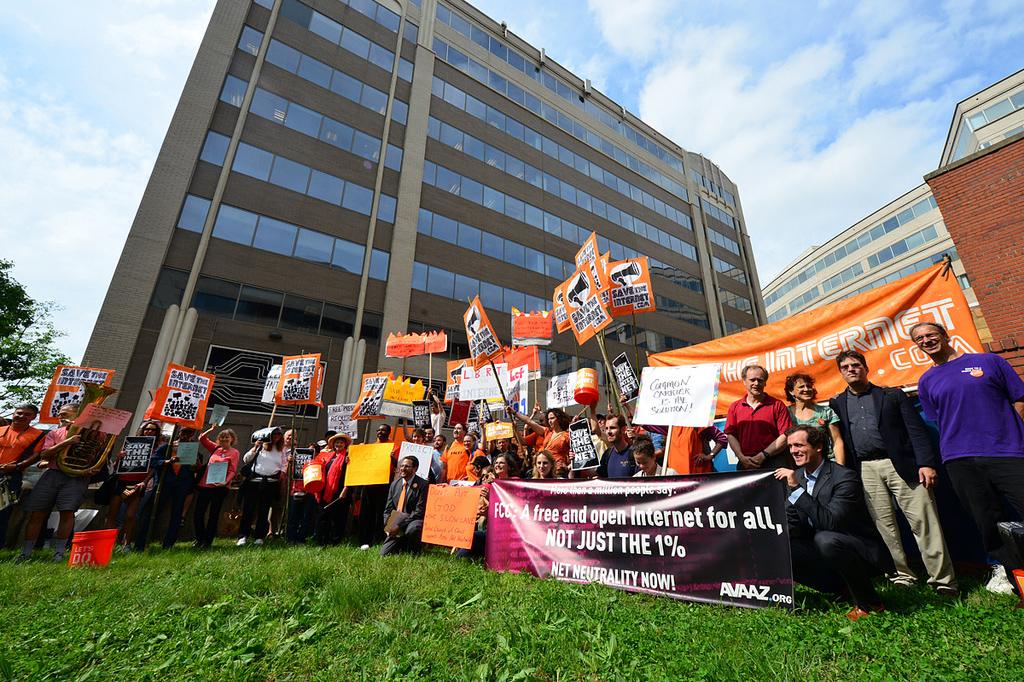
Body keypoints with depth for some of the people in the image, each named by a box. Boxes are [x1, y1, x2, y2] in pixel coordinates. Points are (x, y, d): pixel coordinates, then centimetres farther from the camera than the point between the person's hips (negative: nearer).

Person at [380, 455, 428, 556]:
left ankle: (413, 552, -6)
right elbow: (388, 509, 12)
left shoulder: (422, 485, -11)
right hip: (395, 524, 5)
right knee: (384, 554, -8)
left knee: (412, 529, -38)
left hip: (413, 522, -5)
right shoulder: (395, 484, 8)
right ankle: (404, 546, 22)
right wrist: (387, 526, -6)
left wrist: (400, 525, -20)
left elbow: (419, 511, -16)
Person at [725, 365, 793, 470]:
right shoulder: (734, 407, 8)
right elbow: (731, 435, 5)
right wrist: (742, 457, -8)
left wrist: (763, 455, -10)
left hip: (774, 463, -2)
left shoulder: (777, 405, 2)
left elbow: (785, 436, -5)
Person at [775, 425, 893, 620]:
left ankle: (869, 602, -10)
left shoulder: (845, 477, -19)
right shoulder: (796, 476, 1)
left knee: (825, 539, -36)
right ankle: (843, 587, 5)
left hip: (862, 552, -6)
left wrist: (797, 488, -34)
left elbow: (830, 522, -31)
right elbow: (792, 525, 4)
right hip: (823, 554, 6)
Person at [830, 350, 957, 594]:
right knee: (884, 526, 6)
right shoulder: (837, 404, 12)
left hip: (901, 464, -1)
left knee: (924, 522, -3)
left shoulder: (893, 395, 9)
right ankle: (902, 575, 17)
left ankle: (943, 580, 8)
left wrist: (926, 463, -10)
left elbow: (916, 430, 1)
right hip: (865, 471, 2)